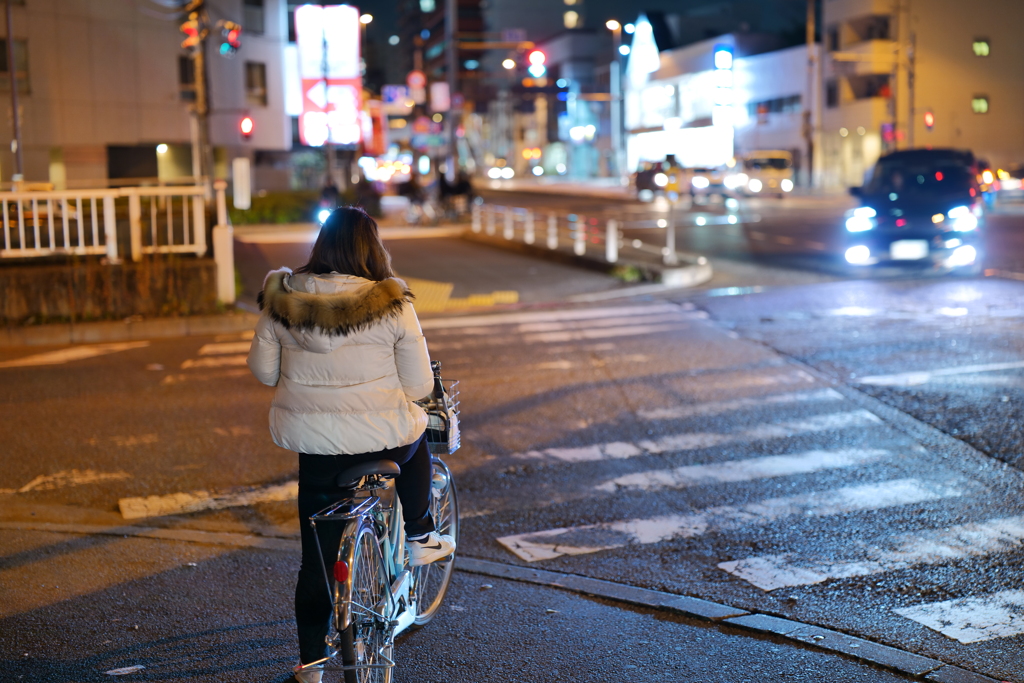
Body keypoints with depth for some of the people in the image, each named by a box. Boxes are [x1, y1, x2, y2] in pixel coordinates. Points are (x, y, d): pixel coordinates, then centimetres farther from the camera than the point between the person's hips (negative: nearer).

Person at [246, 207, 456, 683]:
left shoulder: (283, 300, -3)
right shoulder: (391, 305, -10)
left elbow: (262, 369, 7)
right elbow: (419, 385, -6)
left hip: (310, 442, 2)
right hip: (383, 437, -2)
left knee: (317, 555, 14)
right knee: (416, 437, 34)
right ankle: (420, 538, 39)